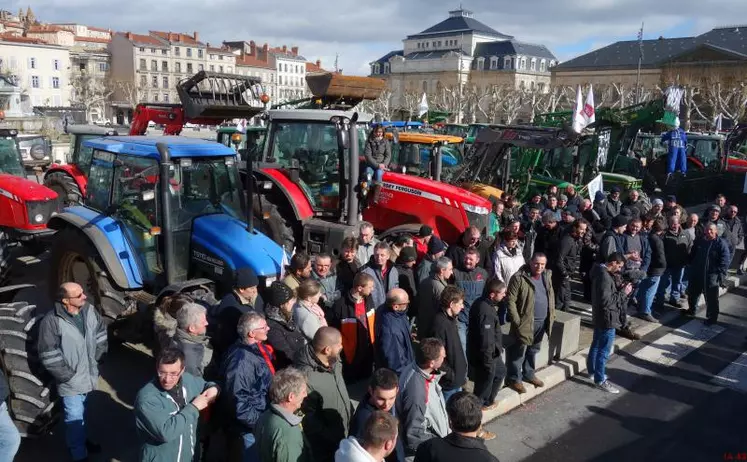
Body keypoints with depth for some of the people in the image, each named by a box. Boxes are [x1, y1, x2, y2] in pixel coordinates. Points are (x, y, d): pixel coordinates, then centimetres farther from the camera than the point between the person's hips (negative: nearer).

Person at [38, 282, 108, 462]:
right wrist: (67, 375, -16)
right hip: (71, 381, -6)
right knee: (75, 418, 5)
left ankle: (81, 440, 46)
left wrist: (95, 358, 6)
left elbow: (101, 332, 8)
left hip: (88, 375, 6)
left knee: (81, 413, 26)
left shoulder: (89, 310, -8)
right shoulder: (51, 321, -25)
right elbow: (48, 355, -20)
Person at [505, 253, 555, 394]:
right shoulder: (519, 278, -16)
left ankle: (528, 373, 36)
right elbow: (511, 300, -15)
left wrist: (552, 315, 11)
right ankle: (514, 378, 15)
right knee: (519, 351, 2)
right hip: (525, 322, -6)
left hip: (542, 322, 6)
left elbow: (551, 296, 17)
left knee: (533, 350, 20)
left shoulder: (547, 276, 6)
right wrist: (516, 321, -18)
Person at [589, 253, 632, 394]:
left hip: (600, 317, 11)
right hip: (607, 318, -11)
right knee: (604, 350, 0)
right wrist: (623, 292, -19)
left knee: (596, 345, 22)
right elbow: (606, 301, -28)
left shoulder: (602, 272, 7)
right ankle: (600, 380, 10)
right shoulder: (605, 277, -26)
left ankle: (592, 371, 37)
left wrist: (621, 290, 1)